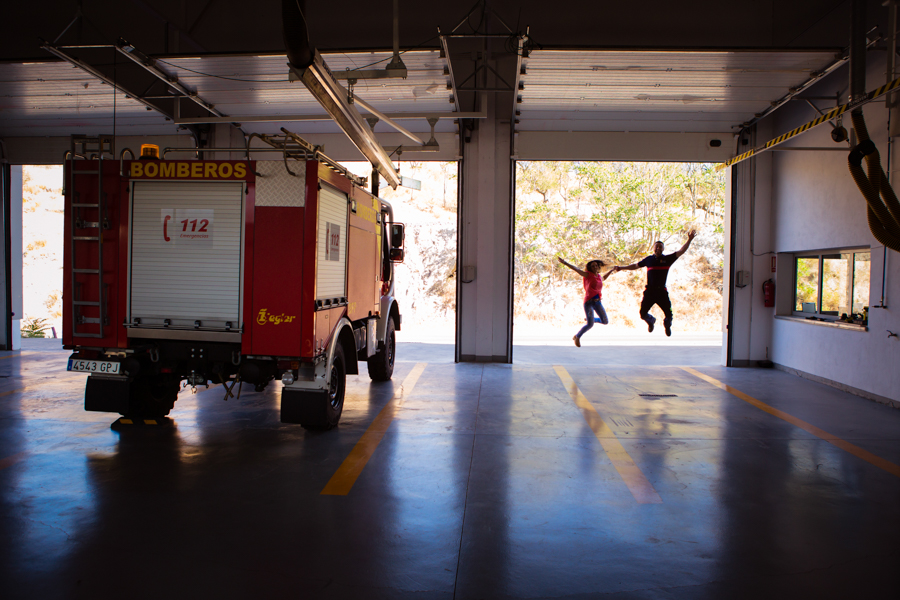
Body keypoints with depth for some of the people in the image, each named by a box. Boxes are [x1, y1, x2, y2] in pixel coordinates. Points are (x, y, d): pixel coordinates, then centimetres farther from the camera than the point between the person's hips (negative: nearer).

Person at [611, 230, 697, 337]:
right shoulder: (649, 259, 10)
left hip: (662, 291, -1)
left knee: (669, 314, -2)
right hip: (649, 291, 1)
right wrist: (621, 268, 18)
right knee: (643, 314, 1)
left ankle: (667, 325, 35)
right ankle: (651, 321, 38)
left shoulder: (667, 259, 5)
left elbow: (681, 251, 2)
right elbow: (635, 266, 21)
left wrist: (689, 240, -8)